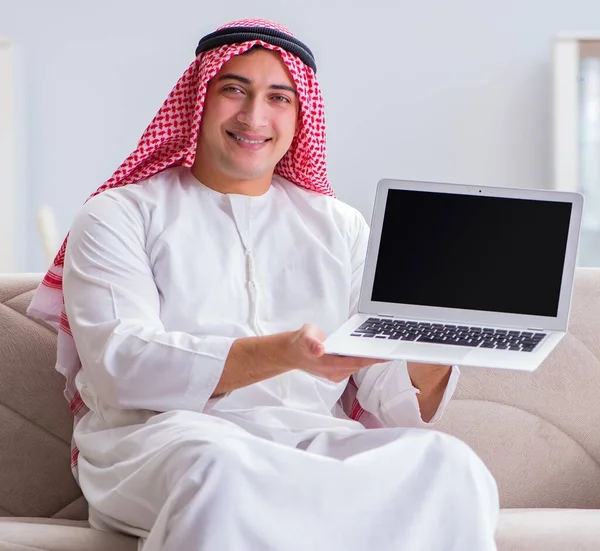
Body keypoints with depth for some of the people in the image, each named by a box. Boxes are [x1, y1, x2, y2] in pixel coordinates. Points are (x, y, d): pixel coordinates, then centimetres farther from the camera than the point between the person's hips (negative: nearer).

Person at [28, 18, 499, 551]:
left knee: (448, 464, -28)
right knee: (220, 467, -40)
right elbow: (120, 366, -8)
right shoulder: (117, 217, 11)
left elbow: (384, 392, 12)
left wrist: (429, 363, -15)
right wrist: (281, 353, -22)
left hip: (313, 440, 3)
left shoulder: (341, 228, 22)